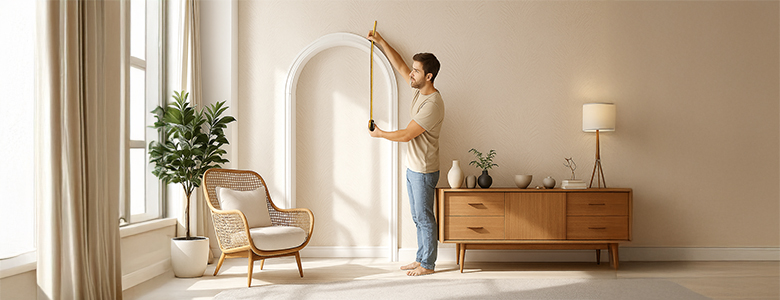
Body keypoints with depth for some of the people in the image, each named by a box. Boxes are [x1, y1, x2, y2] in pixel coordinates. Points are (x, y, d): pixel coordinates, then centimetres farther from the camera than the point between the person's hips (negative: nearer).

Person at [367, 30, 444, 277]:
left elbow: (407, 134, -21)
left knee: (425, 218, 1)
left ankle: (428, 265, 13)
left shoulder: (433, 104, -24)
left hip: (424, 171, -9)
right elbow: (399, 65, 16)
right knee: (418, 217, 16)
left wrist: (380, 134, -6)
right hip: (412, 167, 9)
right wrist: (381, 42, 13)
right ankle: (421, 259, 27)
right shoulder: (420, 90, 4)